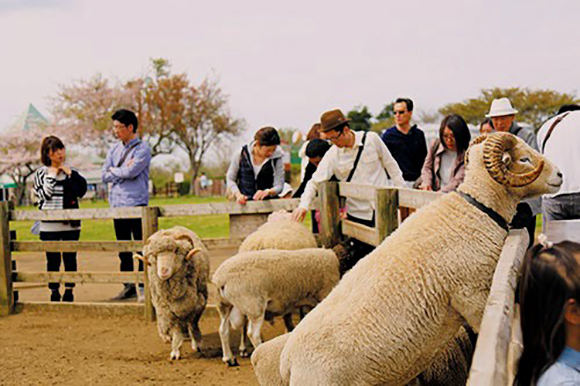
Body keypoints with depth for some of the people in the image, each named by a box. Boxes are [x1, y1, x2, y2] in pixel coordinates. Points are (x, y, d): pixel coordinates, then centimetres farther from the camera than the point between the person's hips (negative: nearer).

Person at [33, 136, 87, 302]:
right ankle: (54, 291, 10)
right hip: (50, 225, -2)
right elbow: (43, 195, -5)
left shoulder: (71, 171, 10)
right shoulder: (41, 173, 5)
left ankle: (69, 291, 13)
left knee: (70, 259, 3)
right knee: (53, 260, 0)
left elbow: (81, 191, 0)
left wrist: (70, 174, -5)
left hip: (71, 224, 2)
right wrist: (51, 176, -6)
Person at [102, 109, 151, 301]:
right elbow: (105, 176, 9)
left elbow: (131, 172, -16)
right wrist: (123, 171, -4)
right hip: (117, 204, 6)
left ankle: (144, 287, -1)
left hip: (136, 204, -6)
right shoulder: (114, 150, 16)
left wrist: (114, 171, 1)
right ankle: (129, 286, 17)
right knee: (123, 249, 10)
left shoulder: (142, 148, -3)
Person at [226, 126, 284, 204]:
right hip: (245, 204, 0)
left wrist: (268, 192, -23)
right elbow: (230, 178, 8)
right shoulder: (241, 154, -1)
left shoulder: (277, 158, -2)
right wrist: (238, 194, -9)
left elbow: (279, 185, -1)